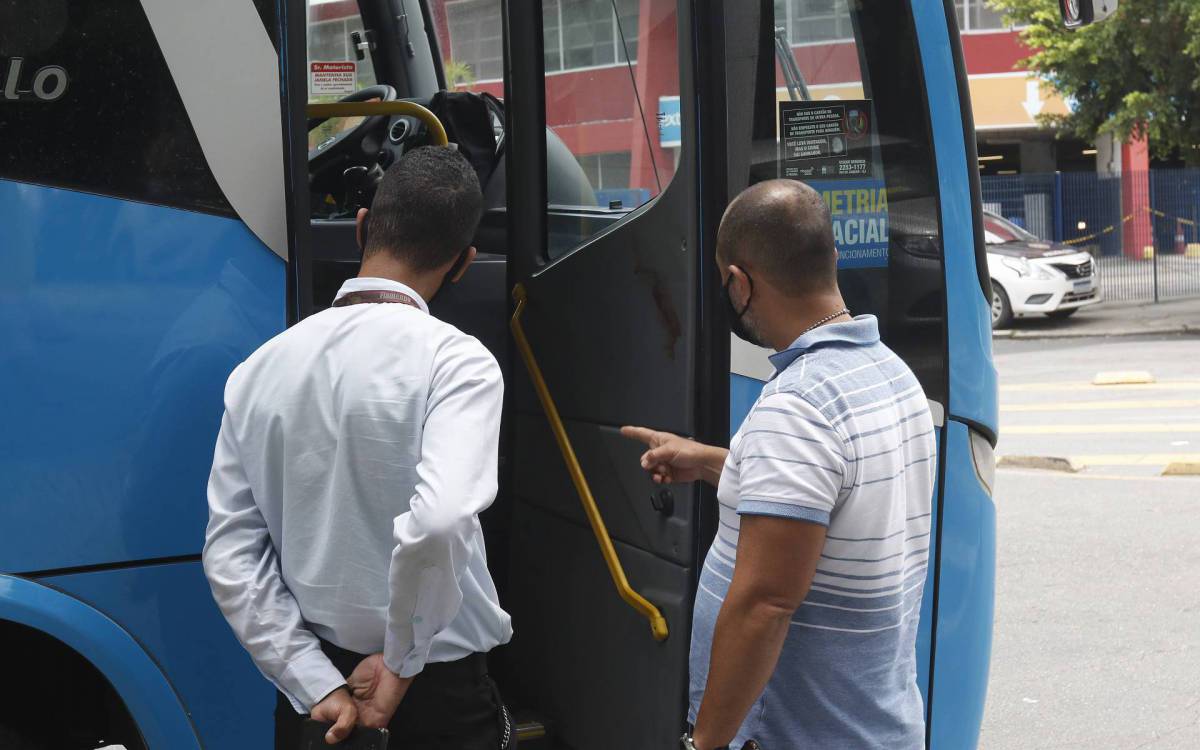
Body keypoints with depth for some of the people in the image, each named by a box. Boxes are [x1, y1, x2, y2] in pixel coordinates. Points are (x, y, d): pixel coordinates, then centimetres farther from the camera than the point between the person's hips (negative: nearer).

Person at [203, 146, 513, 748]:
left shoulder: (258, 368, -1)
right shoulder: (456, 360, -15)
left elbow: (230, 558, -4)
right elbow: (438, 520, -30)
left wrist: (316, 685, -5)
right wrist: (402, 662, -17)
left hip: (316, 676, 4)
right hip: (440, 687, -4)